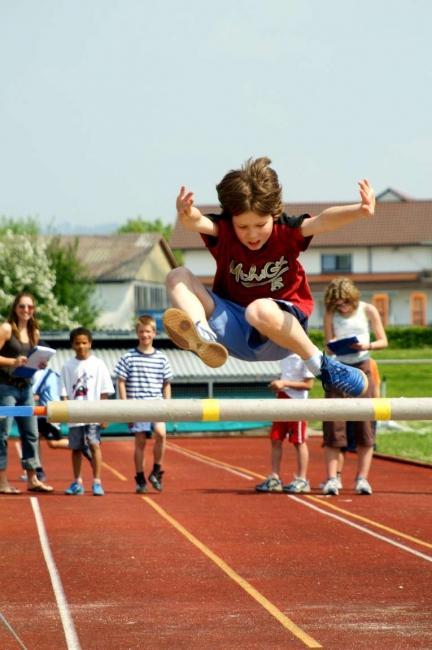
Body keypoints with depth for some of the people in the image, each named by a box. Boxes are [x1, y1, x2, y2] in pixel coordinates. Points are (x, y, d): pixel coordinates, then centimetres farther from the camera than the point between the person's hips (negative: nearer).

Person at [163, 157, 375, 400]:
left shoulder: (286, 231, -10)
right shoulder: (223, 231, -7)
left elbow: (322, 221, -29)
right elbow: (199, 223, -29)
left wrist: (359, 211, -49)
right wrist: (187, 216, -55)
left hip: (282, 322, -3)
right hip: (233, 330, 3)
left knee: (260, 310, -40)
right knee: (178, 277, -14)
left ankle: (321, 365, -22)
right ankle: (203, 337, -45)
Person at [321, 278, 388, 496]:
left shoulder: (368, 310, 1)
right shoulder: (331, 315, 4)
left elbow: (383, 341, 3)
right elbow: (329, 344, 5)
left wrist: (368, 345, -18)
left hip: (362, 367, 0)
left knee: (365, 424, -3)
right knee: (333, 424, -8)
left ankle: (362, 478, 0)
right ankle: (332, 478, -8)